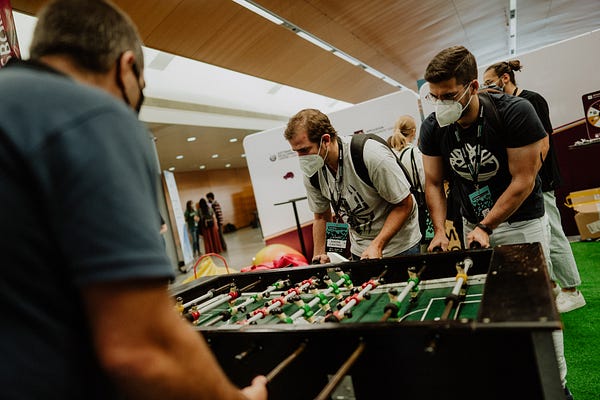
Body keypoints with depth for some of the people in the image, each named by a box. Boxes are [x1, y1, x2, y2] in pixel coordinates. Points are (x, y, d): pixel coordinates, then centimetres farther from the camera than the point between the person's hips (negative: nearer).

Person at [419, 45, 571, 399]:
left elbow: (523, 180, -18)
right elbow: (434, 183, -2)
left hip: (522, 222, -3)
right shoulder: (433, 128, -10)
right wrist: (440, 231, -12)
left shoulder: (515, 112, -21)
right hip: (475, 224, 3)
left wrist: (485, 227, -18)